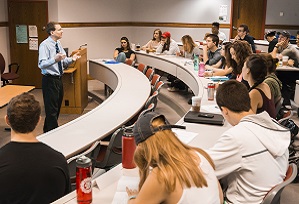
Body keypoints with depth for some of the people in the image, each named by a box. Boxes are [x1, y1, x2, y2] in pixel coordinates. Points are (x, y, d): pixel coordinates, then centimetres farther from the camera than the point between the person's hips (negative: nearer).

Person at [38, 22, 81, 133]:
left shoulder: (58, 44, 9)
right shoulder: (44, 45, -16)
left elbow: (64, 62, 15)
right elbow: (41, 64, -26)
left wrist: (71, 59, -4)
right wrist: (55, 59, -40)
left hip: (59, 79, 9)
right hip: (50, 80, -9)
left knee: (57, 107, 19)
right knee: (51, 109, -3)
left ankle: (48, 131, 34)